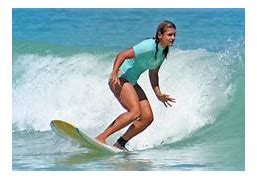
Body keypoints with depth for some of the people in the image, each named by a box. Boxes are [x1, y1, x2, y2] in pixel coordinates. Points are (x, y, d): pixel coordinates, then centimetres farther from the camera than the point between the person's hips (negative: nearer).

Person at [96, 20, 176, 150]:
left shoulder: (163, 52, 6)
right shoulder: (149, 47, -22)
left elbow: (153, 74, 18)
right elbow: (122, 55, -26)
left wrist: (158, 94, 9)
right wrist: (114, 73, -38)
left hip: (131, 82, 9)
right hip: (119, 79, -9)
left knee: (148, 118, -2)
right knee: (135, 111, -27)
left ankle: (119, 144, 5)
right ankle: (100, 138, -24)